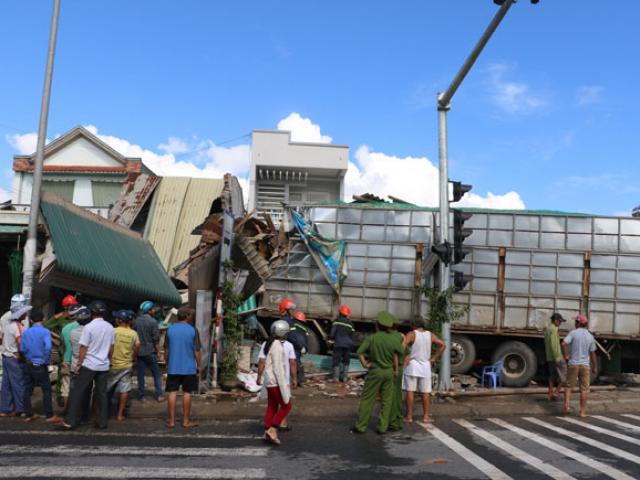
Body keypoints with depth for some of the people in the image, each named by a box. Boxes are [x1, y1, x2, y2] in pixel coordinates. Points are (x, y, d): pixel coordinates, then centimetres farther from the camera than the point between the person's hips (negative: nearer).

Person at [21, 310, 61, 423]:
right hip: (40, 366, -5)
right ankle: (50, 416, 3)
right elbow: (48, 347, -26)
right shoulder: (45, 332, -13)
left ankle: (29, 415, 21)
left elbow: (22, 349, 2)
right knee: (46, 390, 2)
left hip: (28, 365, 5)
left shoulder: (26, 332, 2)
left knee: (28, 390, 13)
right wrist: (47, 361, -13)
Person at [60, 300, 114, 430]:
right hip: (104, 366, 5)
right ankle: (102, 421, 12)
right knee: (101, 393, 9)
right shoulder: (110, 327, 4)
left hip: (89, 365, -5)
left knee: (77, 392, 4)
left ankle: (70, 421, 4)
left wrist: (79, 364, -3)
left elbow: (83, 348, -11)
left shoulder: (89, 327, -12)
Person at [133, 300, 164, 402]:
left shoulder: (135, 321, 1)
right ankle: (159, 395, 4)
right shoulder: (153, 321, -11)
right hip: (150, 351, -3)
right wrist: (158, 351, -2)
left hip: (139, 352, 4)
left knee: (140, 374, 9)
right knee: (156, 374, 6)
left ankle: (141, 395, 11)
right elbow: (156, 339, -11)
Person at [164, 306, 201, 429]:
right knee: (187, 394, 5)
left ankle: (171, 421, 10)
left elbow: (166, 350, 6)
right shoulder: (192, 330, -7)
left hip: (173, 368, 2)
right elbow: (196, 351, -5)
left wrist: (167, 363, 18)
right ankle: (186, 421, 11)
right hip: (189, 368, -2)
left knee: (172, 393, 7)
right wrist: (198, 365, 6)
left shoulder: (170, 329, 1)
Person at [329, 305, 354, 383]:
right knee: (346, 361, 14)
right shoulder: (350, 323, 3)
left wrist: (331, 338, 9)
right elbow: (352, 336, 7)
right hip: (348, 345, 3)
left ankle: (335, 377, -3)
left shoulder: (337, 321, -5)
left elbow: (332, 332, -8)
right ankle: (344, 377, 13)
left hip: (338, 344, -3)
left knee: (336, 360, 2)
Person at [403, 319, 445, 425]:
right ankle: (426, 416, 12)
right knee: (426, 392, 9)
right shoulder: (431, 335, 5)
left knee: (410, 391, 1)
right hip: (425, 366, 3)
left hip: (412, 365, -3)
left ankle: (409, 416, 4)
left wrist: (403, 358, -10)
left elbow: (402, 346, -20)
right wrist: (434, 358, 4)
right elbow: (442, 345, 3)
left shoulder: (411, 334, -6)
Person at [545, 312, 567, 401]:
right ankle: (556, 392, -2)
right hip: (556, 357, -10)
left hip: (550, 358, 10)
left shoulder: (547, 329, 14)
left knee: (552, 376, 12)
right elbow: (553, 345, -24)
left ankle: (551, 395, 12)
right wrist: (557, 359, -24)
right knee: (566, 375, -1)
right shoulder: (553, 329, -17)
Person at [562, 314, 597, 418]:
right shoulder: (590, 336, 2)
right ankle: (583, 412, 6)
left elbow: (564, 343, -21)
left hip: (573, 364, -1)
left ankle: (566, 406, -7)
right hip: (585, 365, 1)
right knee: (584, 389, 6)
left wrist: (566, 356, -8)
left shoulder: (573, 333, -7)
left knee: (569, 386, 10)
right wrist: (595, 367, 16)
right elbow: (592, 353, 6)